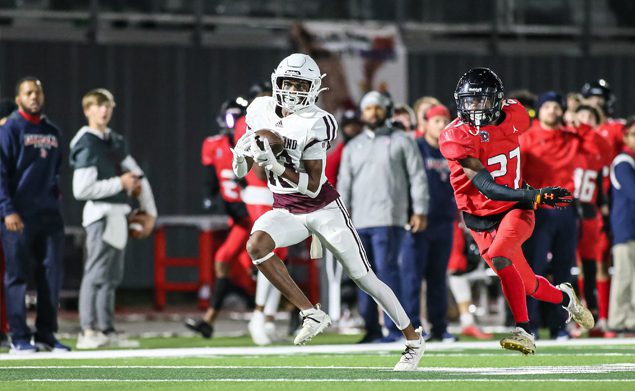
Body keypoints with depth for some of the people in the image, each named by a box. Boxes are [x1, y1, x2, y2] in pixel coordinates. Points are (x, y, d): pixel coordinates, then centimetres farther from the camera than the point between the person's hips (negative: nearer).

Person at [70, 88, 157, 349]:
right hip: (101, 213, -9)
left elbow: (138, 178, 19)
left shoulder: (116, 142, 14)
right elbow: (82, 190, -17)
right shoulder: (87, 145, -11)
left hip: (119, 215, 9)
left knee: (112, 277, 10)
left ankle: (107, 331, 15)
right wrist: (119, 183, -10)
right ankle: (88, 332, -13)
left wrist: (150, 211, 11)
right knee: (97, 273, -11)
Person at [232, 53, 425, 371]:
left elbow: (312, 186, -21)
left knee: (363, 276, 0)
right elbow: (241, 171, 9)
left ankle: (413, 339, 17)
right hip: (286, 211, 4)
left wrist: (276, 166, -33)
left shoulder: (315, 124, -18)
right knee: (256, 244, -27)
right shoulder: (261, 111, -2)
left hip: (322, 209, -4)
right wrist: (243, 152, -14)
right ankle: (311, 314, -19)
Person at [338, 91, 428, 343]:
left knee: (387, 269, -13)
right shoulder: (353, 147, 18)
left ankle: (395, 328, -12)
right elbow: (344, 184, 15)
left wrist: (419, 211, -4)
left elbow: (417, 177, 3)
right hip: (359, 220, 5)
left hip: (388, 219, -5)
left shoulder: (401, 141, 6)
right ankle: (372, 328, 9)